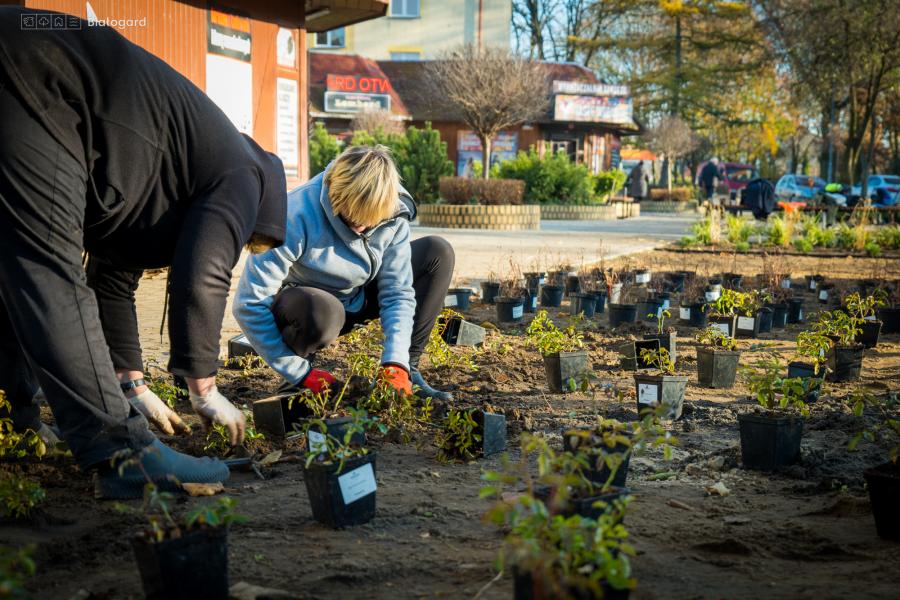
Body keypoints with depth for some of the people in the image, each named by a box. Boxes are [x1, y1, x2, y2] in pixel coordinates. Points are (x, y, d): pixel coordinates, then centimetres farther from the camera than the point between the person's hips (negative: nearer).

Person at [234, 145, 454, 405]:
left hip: (357, 300, 6)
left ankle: (409, 369, -8)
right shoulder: (298, 215, -32)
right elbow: (249, 304, -30)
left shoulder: (393, 216, -18)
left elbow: (397, 294, -13)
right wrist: (301, 374, -27)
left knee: (437, 252, -10)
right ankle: (301, 370, -9)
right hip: (303, 305, -5)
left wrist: (395, 365, -26)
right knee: (322, 313, -44)